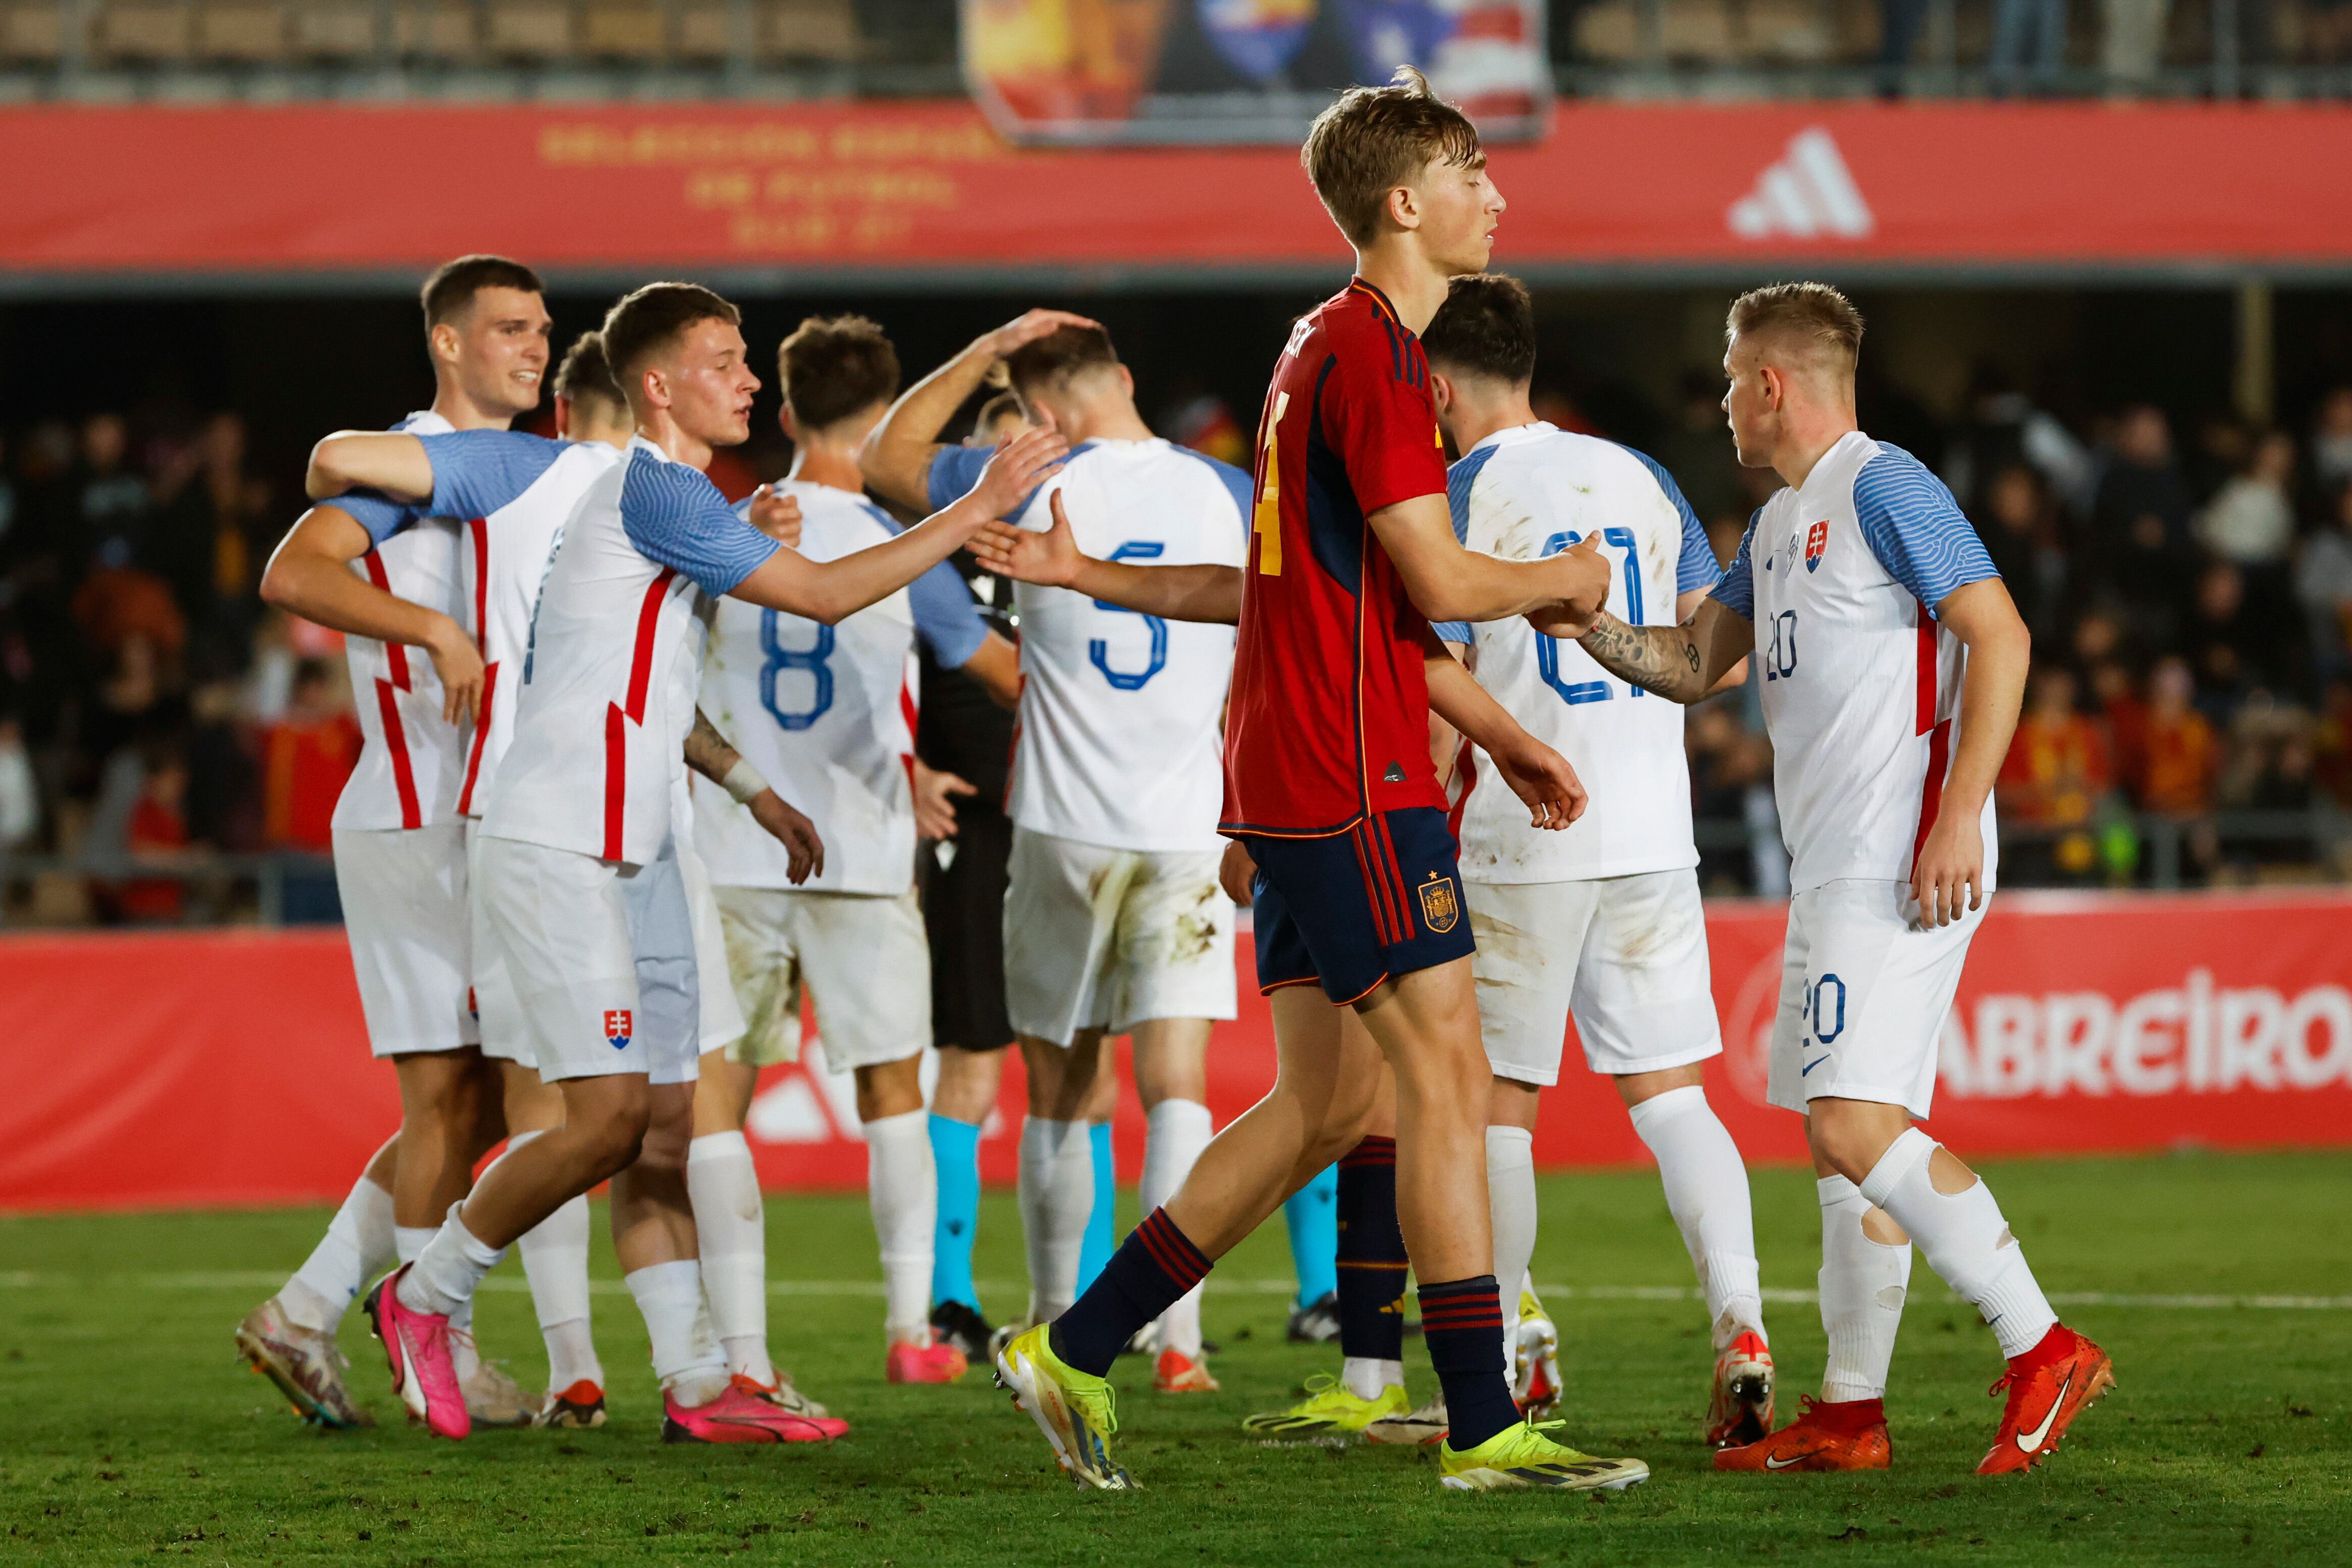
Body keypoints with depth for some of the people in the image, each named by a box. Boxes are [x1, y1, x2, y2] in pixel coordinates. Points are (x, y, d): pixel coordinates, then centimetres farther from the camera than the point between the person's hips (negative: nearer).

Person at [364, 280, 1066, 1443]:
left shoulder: (671, 497, 19)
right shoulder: (650, 491, -13)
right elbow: (822, 595, -16)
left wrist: (752, 789, 26)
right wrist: (979, 510, -13)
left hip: (631, 852, 10)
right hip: (559, 851, -10)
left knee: (665, 1116, 4)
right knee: (611, 1113, -13)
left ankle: (697, 1386, 3)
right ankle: (423, 1296, 3)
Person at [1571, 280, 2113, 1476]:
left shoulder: (1883, 489, -10)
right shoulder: (1779, 523, 20)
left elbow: (2001, 638, -15)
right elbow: (1694, 663, 29)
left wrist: (1959, 818, -21)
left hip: (1902, 868, -10)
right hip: (1832, 871, 10)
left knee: (1858, 1127, -18)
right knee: (1840, 1139, 10)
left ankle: (2043, 1353, -14)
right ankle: (1849, 1416, 13)